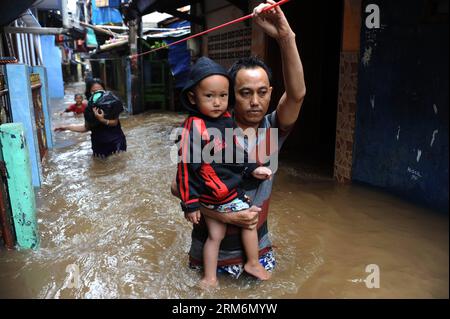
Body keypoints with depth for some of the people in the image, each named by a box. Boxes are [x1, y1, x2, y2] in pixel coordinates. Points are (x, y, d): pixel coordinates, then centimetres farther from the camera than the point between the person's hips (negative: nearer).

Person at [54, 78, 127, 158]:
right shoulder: (89, 109, -2)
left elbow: (115, 122, -14)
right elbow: (87, 127, 10)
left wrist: (102, 120, -32)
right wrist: (67, 127, 10)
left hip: (116, 143, -3)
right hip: (99, 146, 4)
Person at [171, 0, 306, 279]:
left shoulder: (272, 130, -10)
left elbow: (297, 94, -29)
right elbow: (178, 186, -16)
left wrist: (286, 37, -40)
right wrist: (226, 216, -23)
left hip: (257, 242, 3)